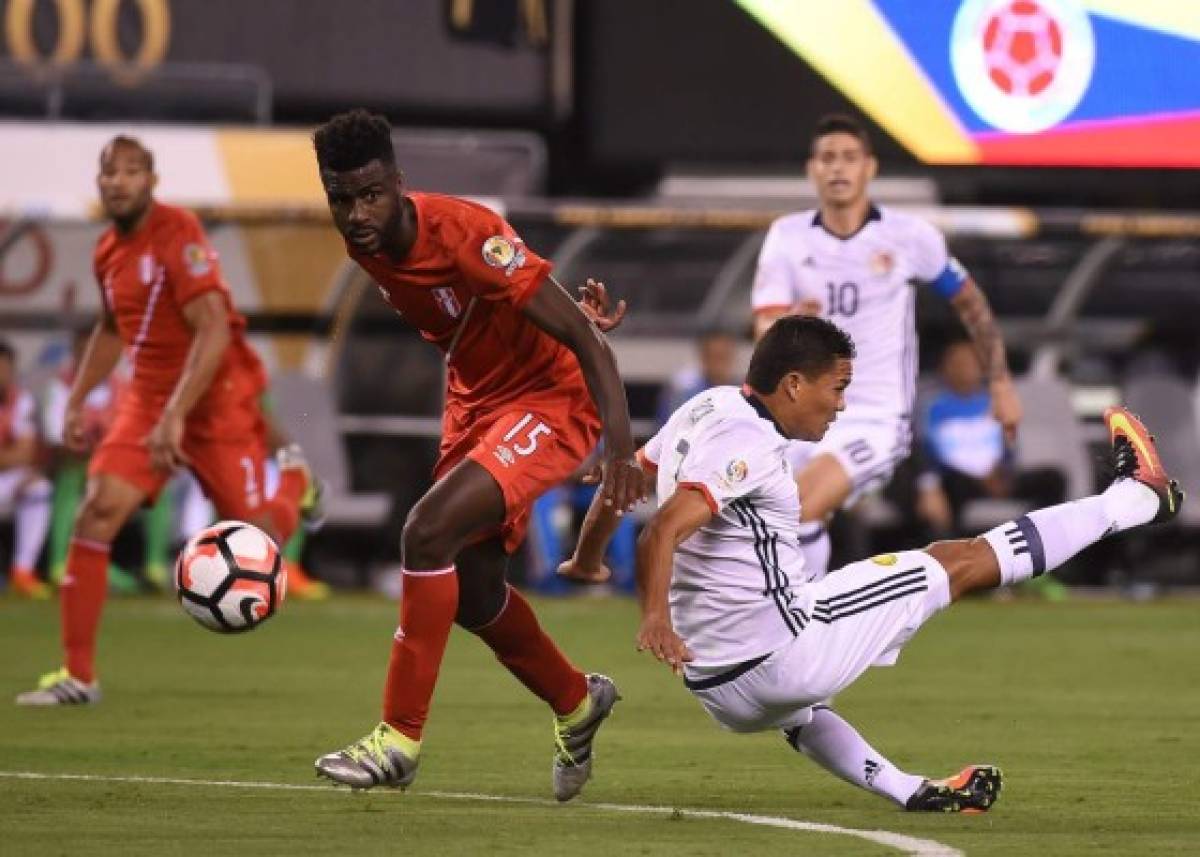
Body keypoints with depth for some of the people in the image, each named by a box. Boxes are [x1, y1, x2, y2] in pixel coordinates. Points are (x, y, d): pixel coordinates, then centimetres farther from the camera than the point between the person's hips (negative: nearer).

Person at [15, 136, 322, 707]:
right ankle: (77, 675, -12)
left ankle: (295, 481, 37)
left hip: (216, 401, -6)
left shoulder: (177, 235, -18)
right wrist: (77, 400, 18)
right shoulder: (108, 252, 6)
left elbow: (214, 332, -25)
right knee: (97, 512, -15)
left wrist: (175, 417, -30)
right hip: (146, 399, 6)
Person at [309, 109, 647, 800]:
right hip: (476, 400, 8)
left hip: (553, 400, -8)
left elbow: (583, 334, -28)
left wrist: (621, 448, -35)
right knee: (472, 594, 12)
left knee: (429, 532, -25)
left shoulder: (465, 234, -29)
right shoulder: (366, 244, -7)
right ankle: (577, 703, 40)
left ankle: (401, 739, -18)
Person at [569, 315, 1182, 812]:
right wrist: (655, 619, -41)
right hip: (781, 655, -8)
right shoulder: (746, 444, -19)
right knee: (954, 563, 2)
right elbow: (662, 532, -31)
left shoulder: (708, 408, 8)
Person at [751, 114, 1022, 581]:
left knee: (799, 507, -28)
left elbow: (970, 302, 10)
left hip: (876, 420, -4)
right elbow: (765, 333, -8)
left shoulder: (909, 236, -5)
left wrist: (1001, 384, 10)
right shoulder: (787, 237, 0)